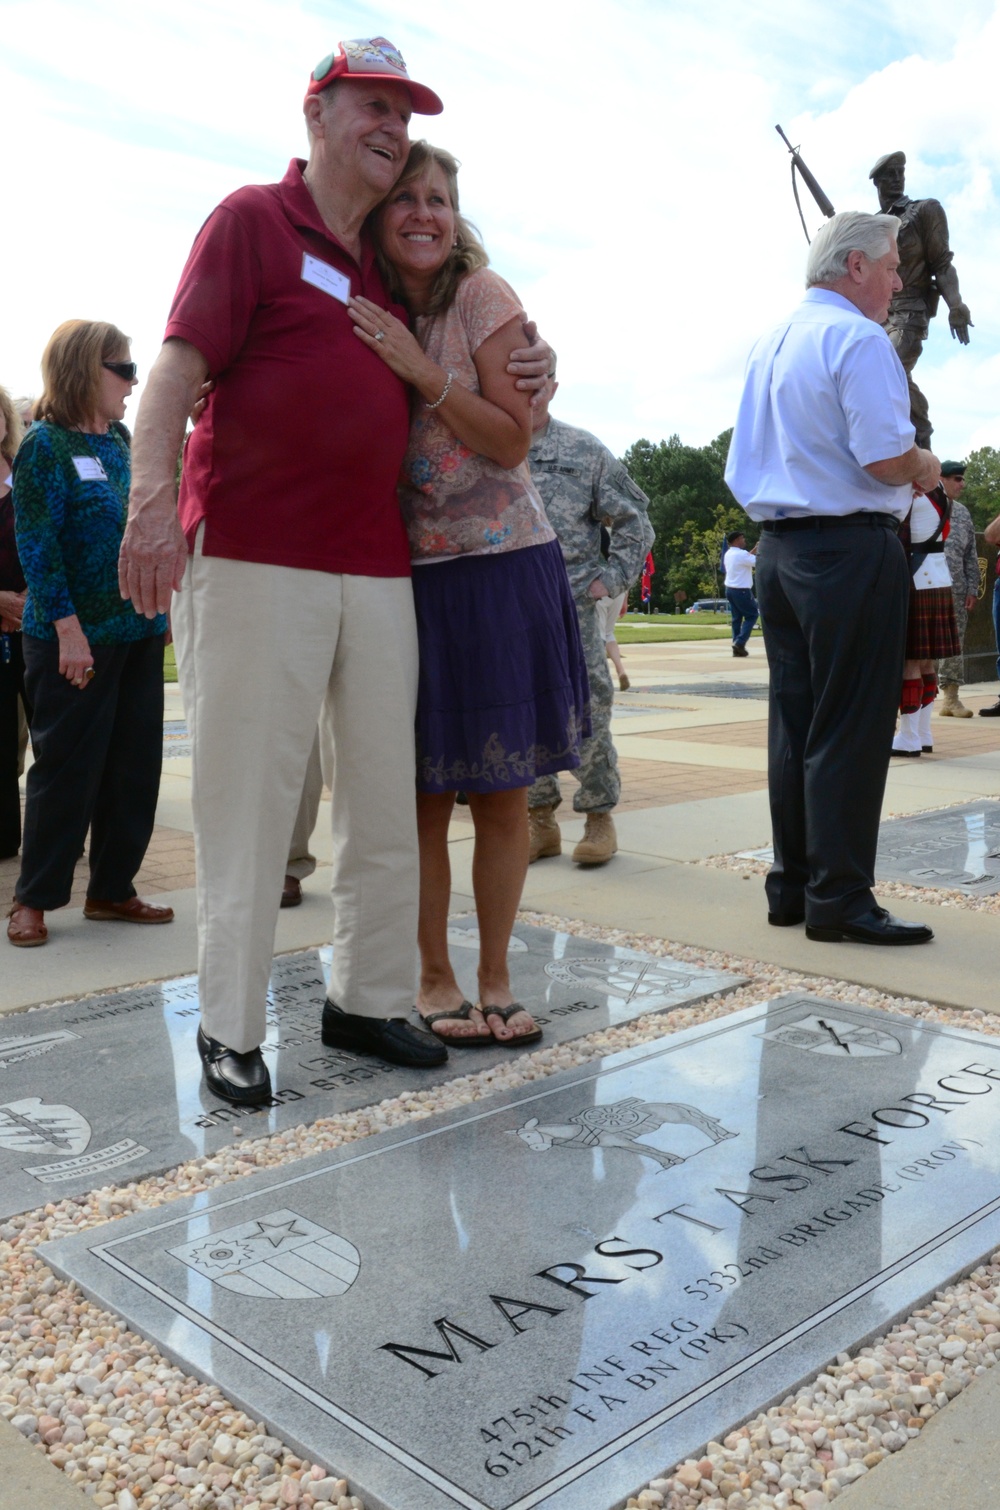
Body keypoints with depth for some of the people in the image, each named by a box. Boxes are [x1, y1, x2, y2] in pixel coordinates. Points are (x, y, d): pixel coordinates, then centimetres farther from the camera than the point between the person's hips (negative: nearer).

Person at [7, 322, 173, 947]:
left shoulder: (122, 442, 12)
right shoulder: (45, 444, -7)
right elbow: (37, 543, -13)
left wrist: (162, 604, 13)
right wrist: (67, 627, -18)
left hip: (138, 631, 7)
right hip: (76, 637, -7)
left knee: (135, 766, 9)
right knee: (68, 770, -1)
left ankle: (112, 890, 20)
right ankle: (35, 898, 12)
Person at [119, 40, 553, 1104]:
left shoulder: (386, 262, 21)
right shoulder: (252, 220, 3)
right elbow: (178, 367, -8)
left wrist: (528, 367, 11)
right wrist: (154, 497, -23)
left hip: (377, 566, 7)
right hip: (254, 560, -6)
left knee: (387, 797, 8)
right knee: (248, 796, -2)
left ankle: (368, 999, 21)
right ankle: (230, 1028, 9)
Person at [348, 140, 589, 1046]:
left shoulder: (484, 296, -3)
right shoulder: (360, 309, 6)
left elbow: (514, 441, -10)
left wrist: (424, 371, -20)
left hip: (502, 566, -1)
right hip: (405, 572, 2)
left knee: (502, 791, 3)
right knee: (423, 793, 3)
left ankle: (496, 979, 17)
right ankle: (434, 979, 17)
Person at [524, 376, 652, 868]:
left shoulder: (586, 452, 8)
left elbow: (633, 520, 12)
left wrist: (613, 578, 2)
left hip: (574, 607, -1)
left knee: (587, 714, -1)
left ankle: (599, 817, 13)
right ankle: (540, 821, 15)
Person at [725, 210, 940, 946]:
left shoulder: (769, 345, 17)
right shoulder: (858, 340, -10)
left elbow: (748, 461, 22)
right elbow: (887, 459, -20)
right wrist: (925, 469, 2)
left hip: (778, 546, 9)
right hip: (851, 549, -8)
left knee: (794, 723, 11)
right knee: (850, 732, -4)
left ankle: (792, 886, 18)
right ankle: (839, 898, 0)